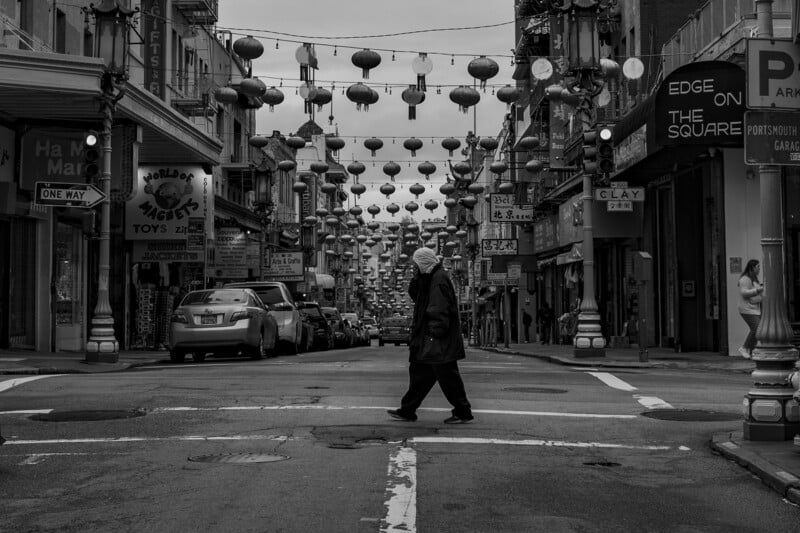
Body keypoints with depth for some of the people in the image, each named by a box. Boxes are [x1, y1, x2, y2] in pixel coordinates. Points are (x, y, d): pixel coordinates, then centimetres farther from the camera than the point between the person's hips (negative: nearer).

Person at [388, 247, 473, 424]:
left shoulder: (439, 279, -15)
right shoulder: (427, 279, 15)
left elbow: (440, 309, -22)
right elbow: (414, 295, 20)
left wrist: (436, 333, -24)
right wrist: (416, 278, 6)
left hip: (438, 341, -10)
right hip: (426, 339, 10)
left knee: (446, 375, -5)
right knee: (419, 371, 13)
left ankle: (463, 412, 4)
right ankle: (407, 410, 19)